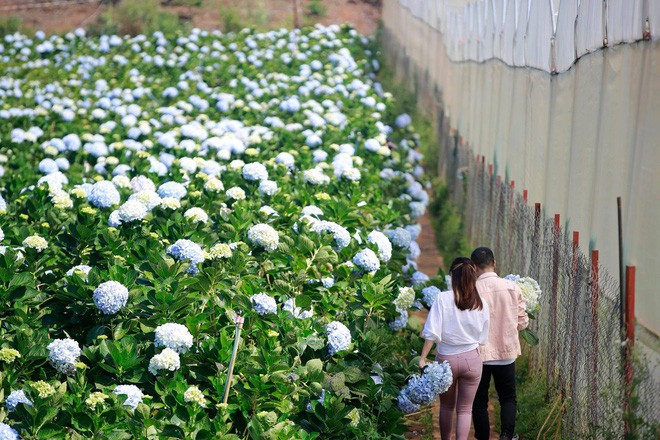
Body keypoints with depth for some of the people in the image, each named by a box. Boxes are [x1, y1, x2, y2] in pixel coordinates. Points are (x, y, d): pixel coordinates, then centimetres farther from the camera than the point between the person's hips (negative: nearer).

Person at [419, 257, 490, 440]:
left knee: (446, 406, 20)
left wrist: (422, 358, -10)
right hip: (472, 359, 1)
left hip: (446, 359, 0)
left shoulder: (443, 298, -13)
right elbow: (482, 338, 4)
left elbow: (432, 333, -16)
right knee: (465, 409, 10)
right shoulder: (481, 304, -5)